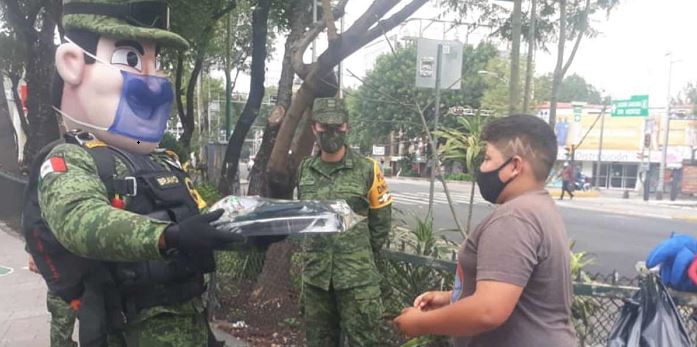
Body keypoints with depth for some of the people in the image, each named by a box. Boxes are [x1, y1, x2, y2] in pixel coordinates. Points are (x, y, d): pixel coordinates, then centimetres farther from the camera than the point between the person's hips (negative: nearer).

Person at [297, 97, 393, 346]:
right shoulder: (304, 170, 5)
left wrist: (363, 258, 7)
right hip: (315, 275, 4)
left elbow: (381, 221, 1)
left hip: (357, 278, -4)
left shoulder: (367, 169, -7)